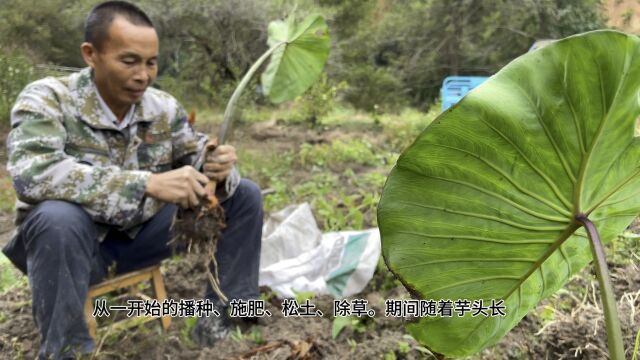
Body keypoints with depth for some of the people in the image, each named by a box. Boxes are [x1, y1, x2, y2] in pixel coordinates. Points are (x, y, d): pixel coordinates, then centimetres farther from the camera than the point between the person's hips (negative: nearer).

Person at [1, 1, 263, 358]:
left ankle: (223, 318, 1)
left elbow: (196, 157, 0)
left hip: (141, 234, 5)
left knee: (245, 194, -3)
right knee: (57, 217, -40)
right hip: (73, 242, -4)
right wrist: (147, 184, -42)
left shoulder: (164, 106, -6)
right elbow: (32, 173, -36)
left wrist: (217, 167, -27)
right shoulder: (47, 98, -19)